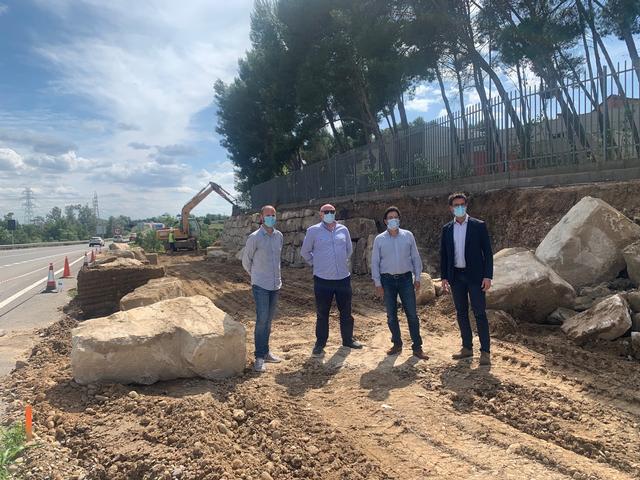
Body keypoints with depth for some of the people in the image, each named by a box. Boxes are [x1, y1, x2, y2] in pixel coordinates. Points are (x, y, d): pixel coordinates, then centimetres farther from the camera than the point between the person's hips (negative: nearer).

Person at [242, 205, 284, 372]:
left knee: (269, 320, 13)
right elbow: (246, 261, 0)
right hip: (261, 286, -5)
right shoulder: (254, 238, -11)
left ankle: (266, 351, 24)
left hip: (275, 284, 5)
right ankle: (259, 357, 0)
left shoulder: (279, 236, 5)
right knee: (262, 320, -9)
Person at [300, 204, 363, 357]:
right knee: (322, 314, 6)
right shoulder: (313, 230, -4)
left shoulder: (343, 230, 5)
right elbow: (305, 252, 5)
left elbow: (349, 250, 20)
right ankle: (320, 344, 19)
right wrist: (315, 264, 6)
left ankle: (348, 339, 31)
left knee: (346, 312, 14)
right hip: (323, 280, -3)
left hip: (343, 278, 3)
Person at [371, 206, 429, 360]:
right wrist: (377, 283, -3)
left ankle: (417, 347, 9)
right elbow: (375, 262, 1)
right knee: (391, 315, 7)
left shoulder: (408, 235, 2)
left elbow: (415, 257, 5)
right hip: (387, 280, 0)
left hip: (405, 278, 0)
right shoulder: (379, 239, 0)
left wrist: (417, 278, 2)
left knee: (412, 314, 0)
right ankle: (397, 344, 23)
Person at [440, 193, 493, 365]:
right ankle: (467, 348, 21)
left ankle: (485, 351, 6)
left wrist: (488, 276, -11)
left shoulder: (479, 226, -3)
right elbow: (443, 255, 11)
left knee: (480, 313, -2)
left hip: (475, 275, -4)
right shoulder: (446, 229, 7)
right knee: (461, 313, 10)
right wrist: (444, 277, 6)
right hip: (456, 276, 4)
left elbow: (487, 252, -4)